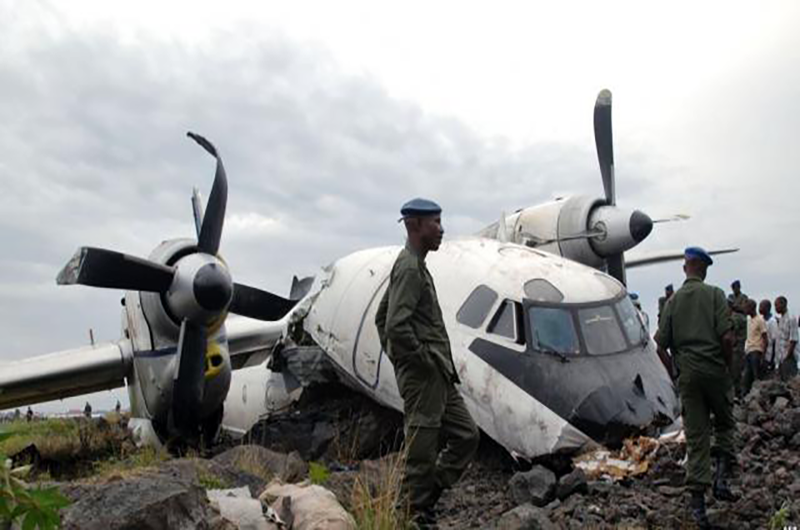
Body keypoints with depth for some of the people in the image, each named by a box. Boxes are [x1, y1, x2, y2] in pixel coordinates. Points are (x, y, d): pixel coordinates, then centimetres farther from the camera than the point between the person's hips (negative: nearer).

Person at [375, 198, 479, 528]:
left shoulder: (413, 265, 17)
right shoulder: (410, 268, -15)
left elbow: (381, 318, 23)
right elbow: (396, 326, -26)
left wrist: (397, 358, 17)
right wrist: (425, 359, -16)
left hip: (438, 378, 10)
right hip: (423, 377, -10)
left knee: (466, 436, 15)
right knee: (422, 451, 1)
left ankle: (424, 500, 21)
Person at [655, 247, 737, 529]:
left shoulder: (673, 300, 6)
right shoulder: (714, 294, -5)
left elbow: (661, 344, 4)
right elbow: (727, 337, -13)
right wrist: (727, 365, 2)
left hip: (688, 375, 3)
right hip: (714, 370, -3)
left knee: (695, 437, 7)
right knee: (725, 423, 20)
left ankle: (698, 501, 7)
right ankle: (721, 479, 7)